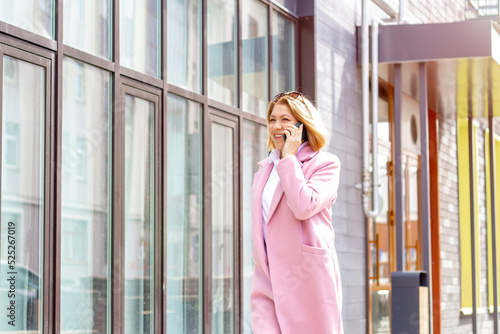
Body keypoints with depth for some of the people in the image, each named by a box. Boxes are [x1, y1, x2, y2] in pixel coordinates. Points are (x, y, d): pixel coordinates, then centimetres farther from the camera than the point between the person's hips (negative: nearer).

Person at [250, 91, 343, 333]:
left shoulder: (325, 163, -1)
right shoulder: (264, 169, 18)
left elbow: (304, 206, -19)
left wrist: (289, 157, -11)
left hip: (306, 277, -5)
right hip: (268, 280, 5)